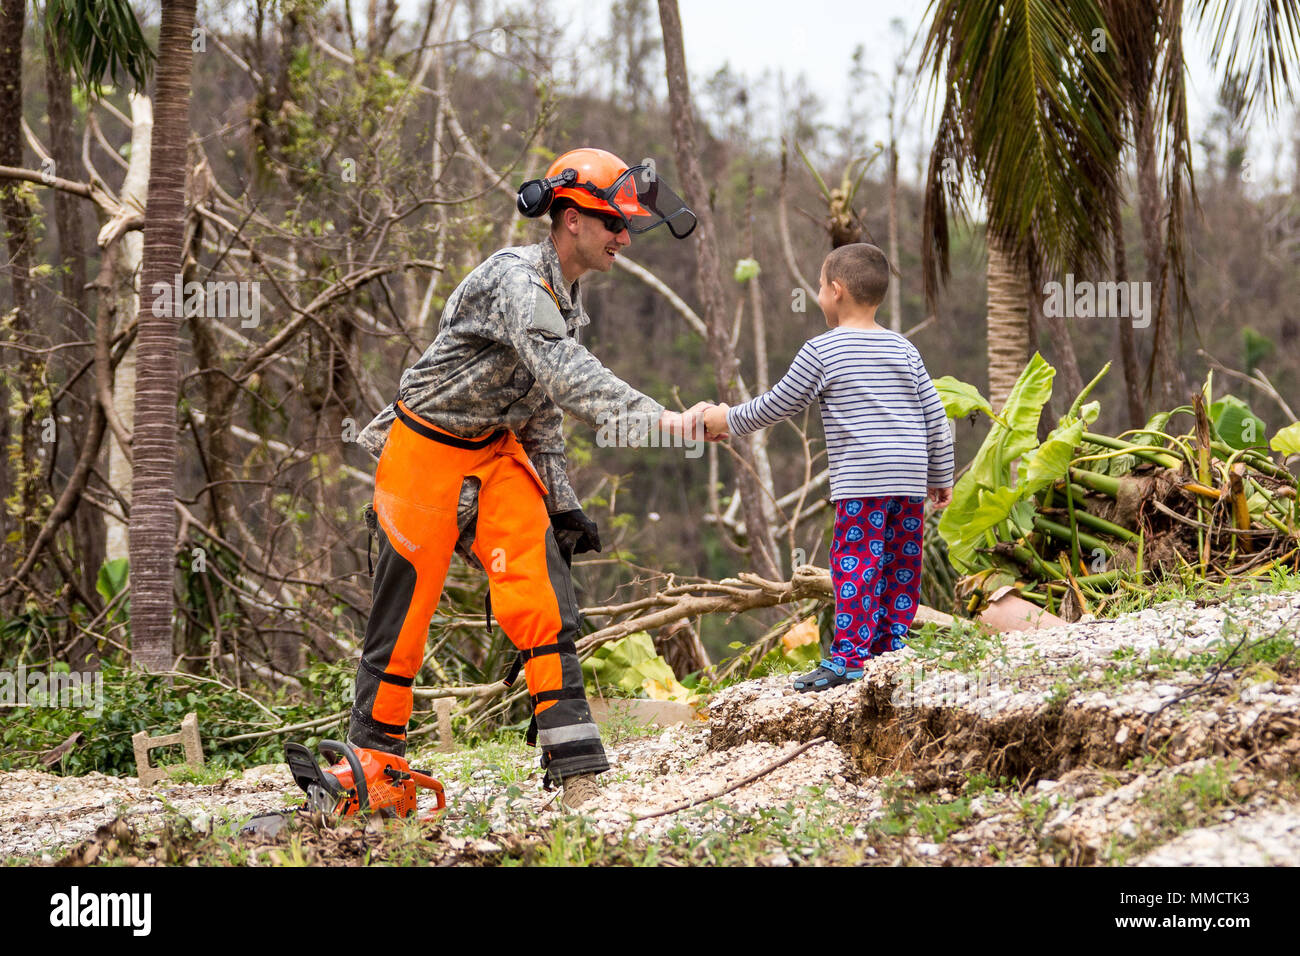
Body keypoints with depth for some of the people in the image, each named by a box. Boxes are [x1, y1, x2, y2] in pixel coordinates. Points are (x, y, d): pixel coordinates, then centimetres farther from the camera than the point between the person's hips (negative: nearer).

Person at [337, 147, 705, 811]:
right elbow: (563, 371, -39)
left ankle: (577, 773, -11)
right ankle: (374, 754, 19)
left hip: (498, 452, 7)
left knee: (542, 599, -8)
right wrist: (657, 417, -49)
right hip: (425, 451, -7)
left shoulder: (566, 301, 6)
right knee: (406, 606, 1)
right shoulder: (516, 278, -24)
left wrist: (561, 504, 10)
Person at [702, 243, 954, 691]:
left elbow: (778, 404, 3)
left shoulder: (822, 351, -3)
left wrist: (728, 420, 18)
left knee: (855, 566, -7)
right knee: (901, 567, 10)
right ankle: (893, 650, 13)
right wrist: (940, 477, 22)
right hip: (911, 483, 6)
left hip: (861, 482, -6)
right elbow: (935, 417, 13)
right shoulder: (905, 350, 13)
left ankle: (848, 657, -11)